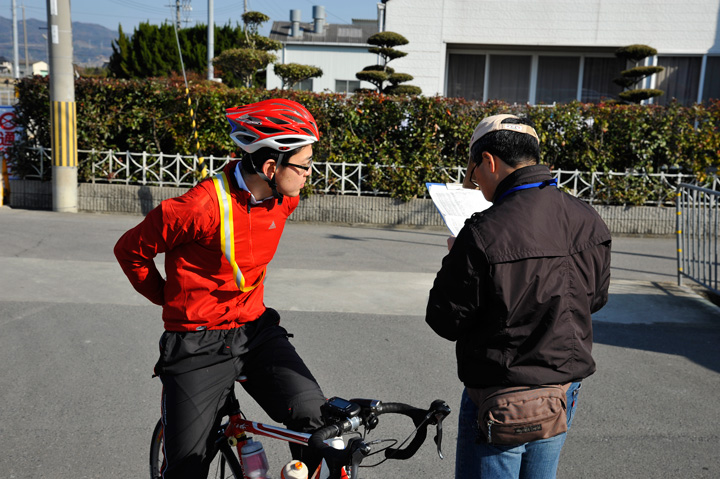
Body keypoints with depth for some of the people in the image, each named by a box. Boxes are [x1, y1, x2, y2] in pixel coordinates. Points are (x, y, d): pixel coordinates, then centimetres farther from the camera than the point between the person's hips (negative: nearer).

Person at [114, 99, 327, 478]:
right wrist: (172, 298, 4)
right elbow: (130, 250, -7)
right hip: (198, 345, -4)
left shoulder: (284, 199, -3)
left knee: (316, 420, -16)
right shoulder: (202, 205, -23)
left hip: (255, 331, 5)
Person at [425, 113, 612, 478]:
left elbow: (445, 322, -16)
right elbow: (596, 298, 12)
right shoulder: (589, 222, -3)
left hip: (499, 403, -6)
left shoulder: (484, 233, -25)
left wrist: (456, 261, -1)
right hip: (567, 391, 7)